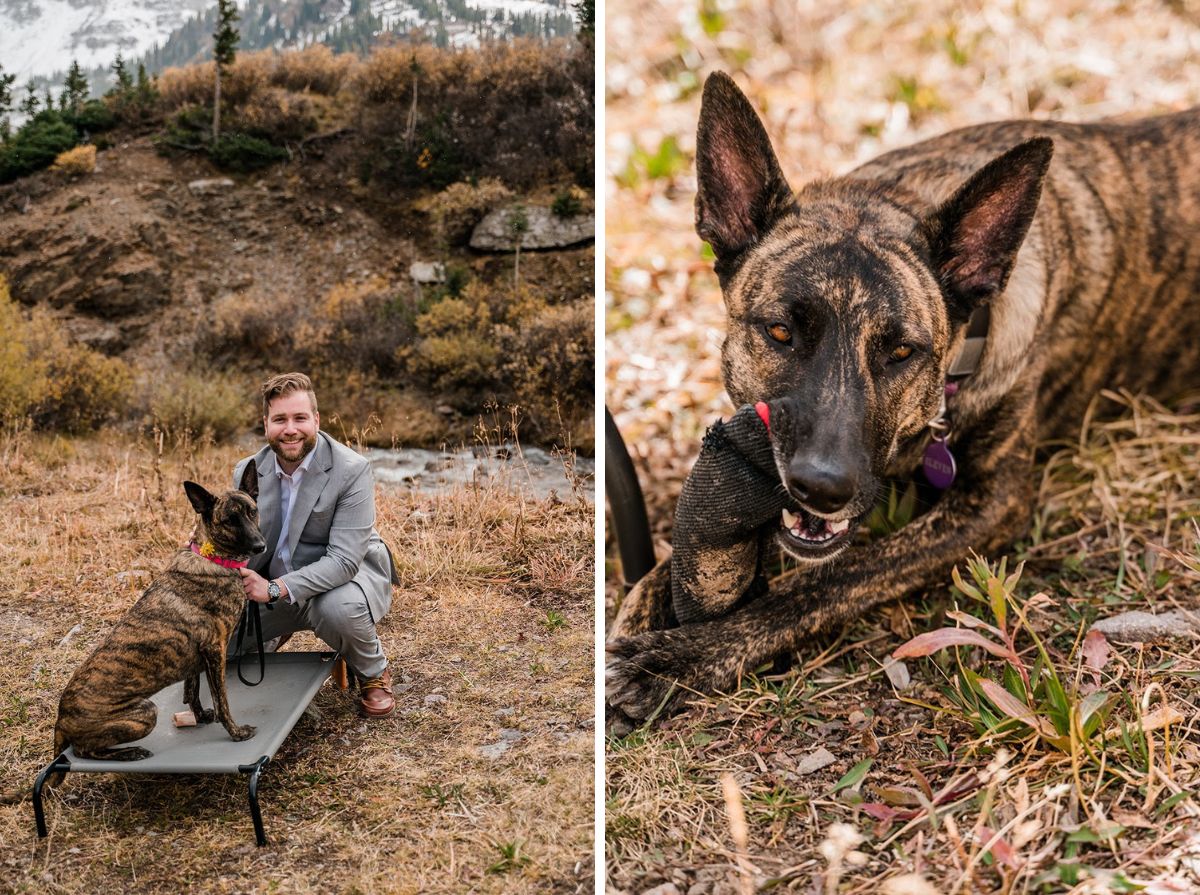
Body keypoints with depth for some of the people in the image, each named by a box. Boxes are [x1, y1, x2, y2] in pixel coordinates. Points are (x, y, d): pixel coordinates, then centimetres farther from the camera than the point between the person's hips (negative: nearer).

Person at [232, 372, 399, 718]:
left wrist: (276, 588, -38)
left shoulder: (352, 470, -23)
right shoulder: (248, 473, -6)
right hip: (275, 584, 5)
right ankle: (278, 632, 29)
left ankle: (374, 674, -4)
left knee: (339, 608, -39)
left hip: (348, 573, -5)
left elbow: (344, 559, -28)